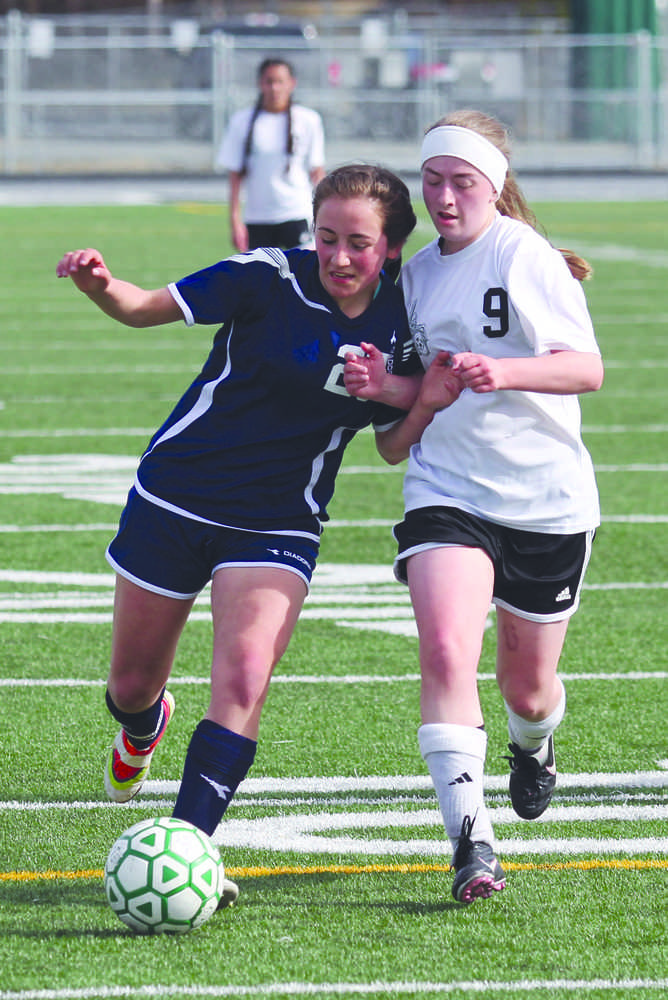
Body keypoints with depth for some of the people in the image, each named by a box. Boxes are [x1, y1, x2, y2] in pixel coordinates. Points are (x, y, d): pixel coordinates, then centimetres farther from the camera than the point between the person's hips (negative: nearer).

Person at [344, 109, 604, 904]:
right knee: (445, 651, -23)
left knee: (528, 686, 11)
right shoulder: (416, 273, 10)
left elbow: (587, 368, -19)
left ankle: (533, 748, 49)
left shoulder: (526, 258, -9)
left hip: (548, 503, -3)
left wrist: (506, 371, -37)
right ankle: (470, 839, -27)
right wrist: (384, 389, -5)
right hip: (447, 494, 3)